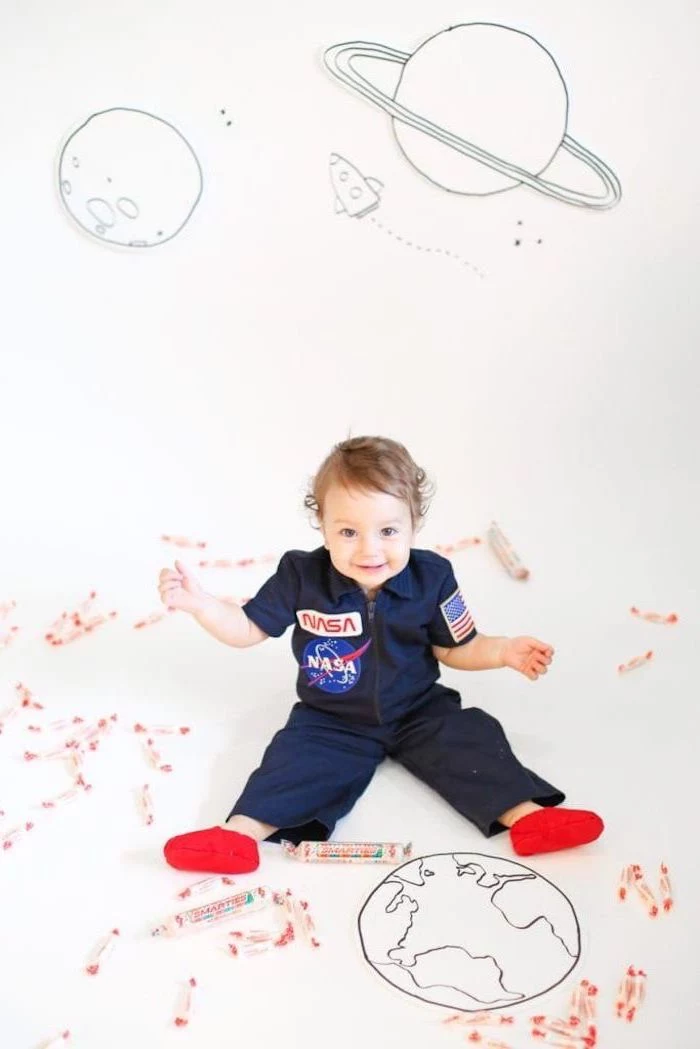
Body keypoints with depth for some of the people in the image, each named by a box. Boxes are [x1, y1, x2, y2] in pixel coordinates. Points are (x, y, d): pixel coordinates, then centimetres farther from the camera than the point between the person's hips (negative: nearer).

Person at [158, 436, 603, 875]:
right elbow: (248, 628, -7)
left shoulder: (432, 577, -14)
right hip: (331, 721, -1)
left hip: (419, 712, 1)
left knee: (469, 738, -17)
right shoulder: (301, 577, -17)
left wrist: (504, 650, -18)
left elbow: (456, 648, 0)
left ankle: (526, 816, -20)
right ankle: (240, 833, -32)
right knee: (297, 755, -22)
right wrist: (198, 601, -22)